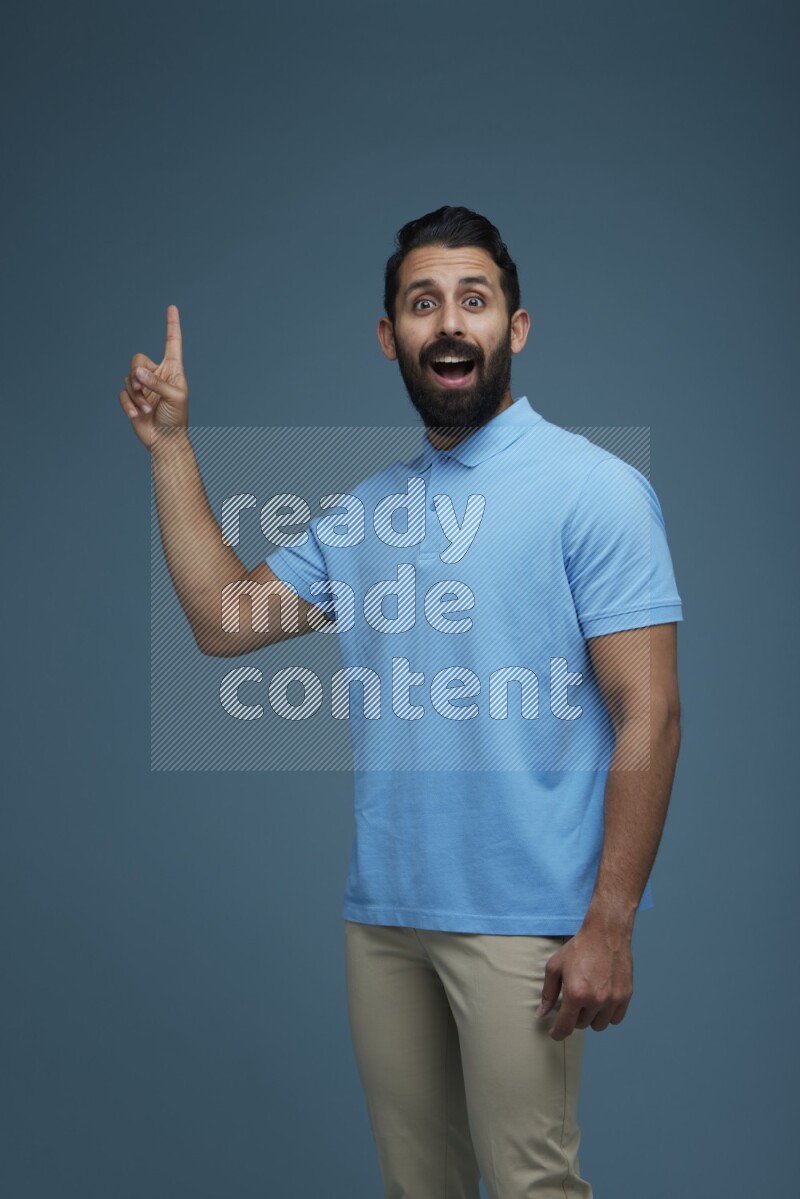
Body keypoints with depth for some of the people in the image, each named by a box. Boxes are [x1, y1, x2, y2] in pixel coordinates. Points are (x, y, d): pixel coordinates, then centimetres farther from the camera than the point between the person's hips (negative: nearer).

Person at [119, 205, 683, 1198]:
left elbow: (649, 715, -12)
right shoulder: (367, 508, 13)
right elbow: (223, 620, 11)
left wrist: (610, 925, -17)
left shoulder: (592, 489, -7)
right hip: (382, 911, 6)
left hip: (520, 919, -6)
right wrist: (170, 445, 9)